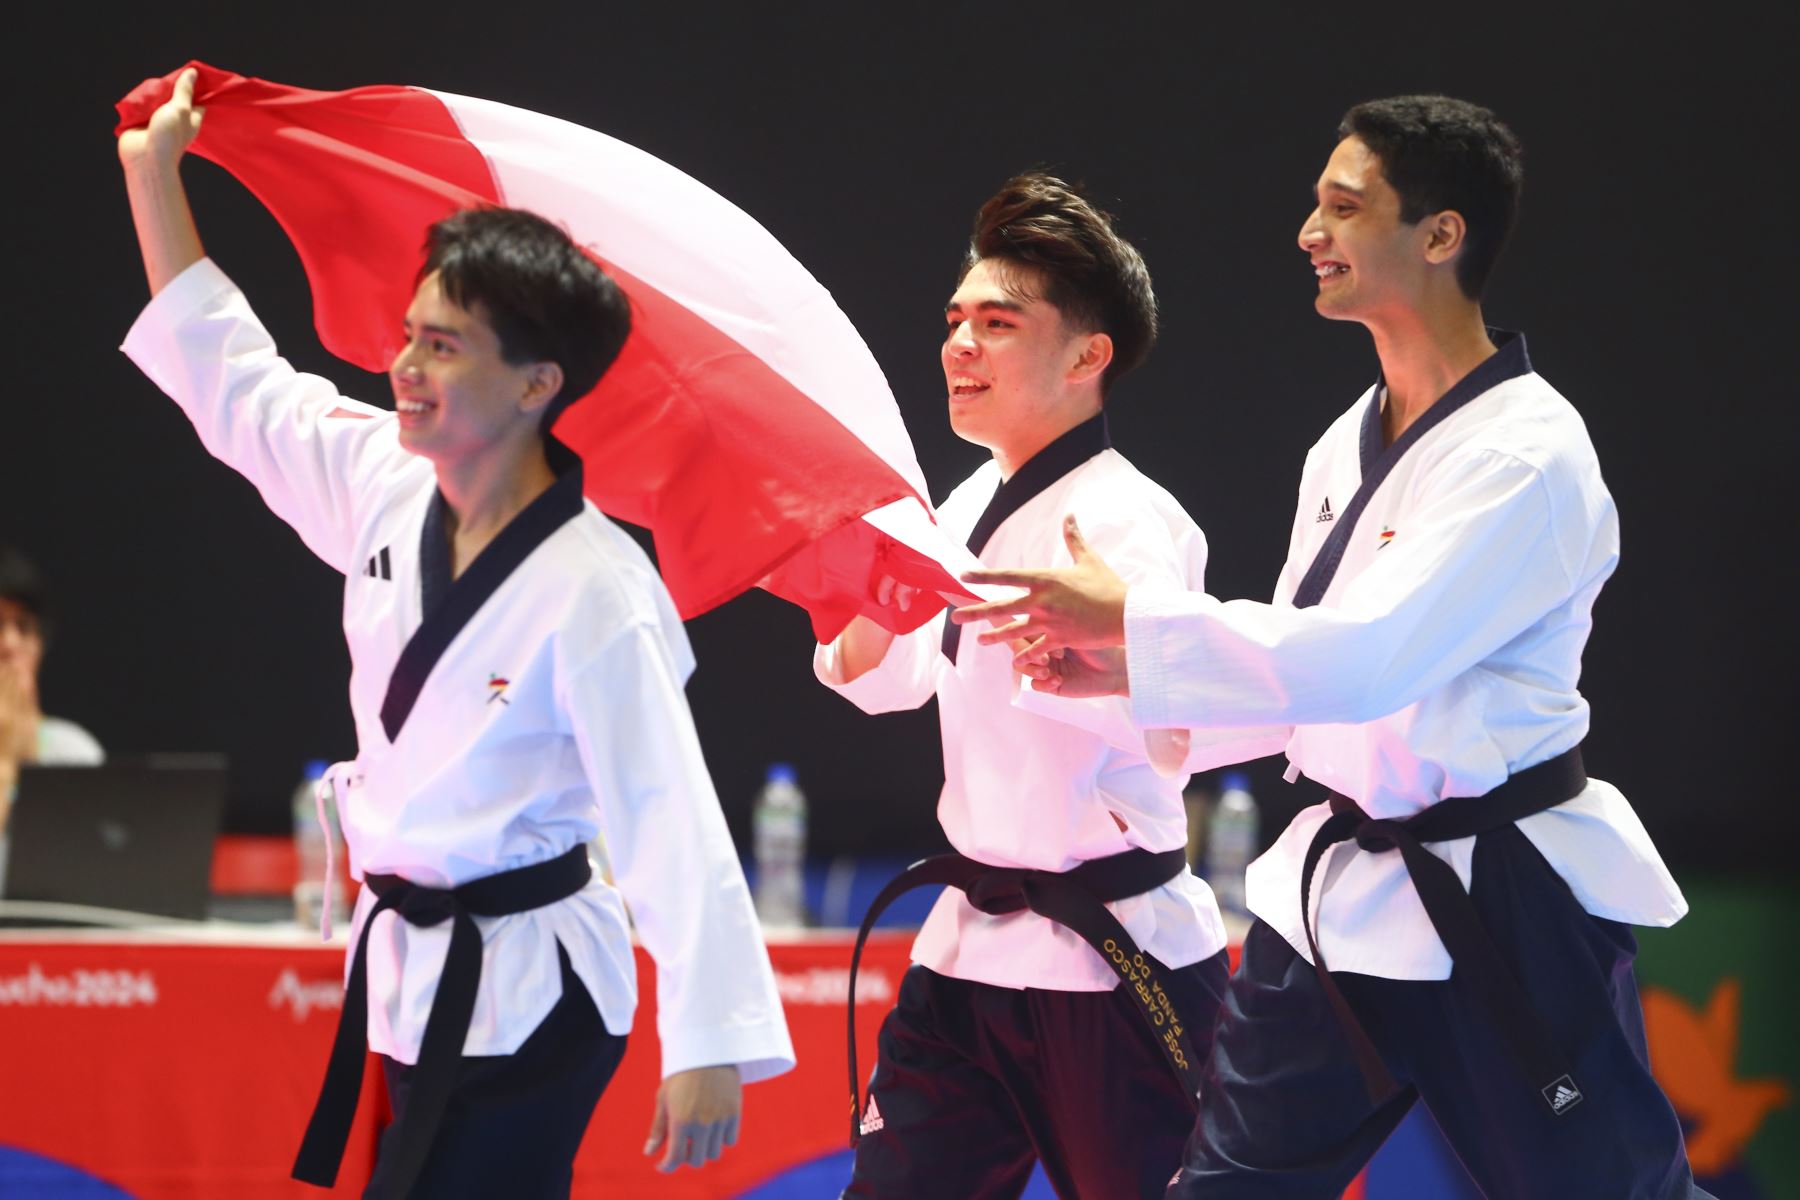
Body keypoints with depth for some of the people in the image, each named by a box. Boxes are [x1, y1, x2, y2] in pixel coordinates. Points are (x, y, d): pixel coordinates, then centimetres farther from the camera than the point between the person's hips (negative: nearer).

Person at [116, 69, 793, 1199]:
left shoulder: (593, 593, -22)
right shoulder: (390, 491, -1)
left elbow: (671, 820, -23)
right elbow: (234, 381, 13)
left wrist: (708, 1048, -27)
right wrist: (153, 170, 12)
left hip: (525, 998, -8)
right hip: (413, 972, 8)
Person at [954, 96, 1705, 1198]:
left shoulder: (1529, 457, -19)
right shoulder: (1348, 447, 9)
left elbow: (1367, 656, -29)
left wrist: (1128, 615, -23)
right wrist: (1119, 665, -2)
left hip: (1497, 903, -8)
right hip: (1341, 890, 8)